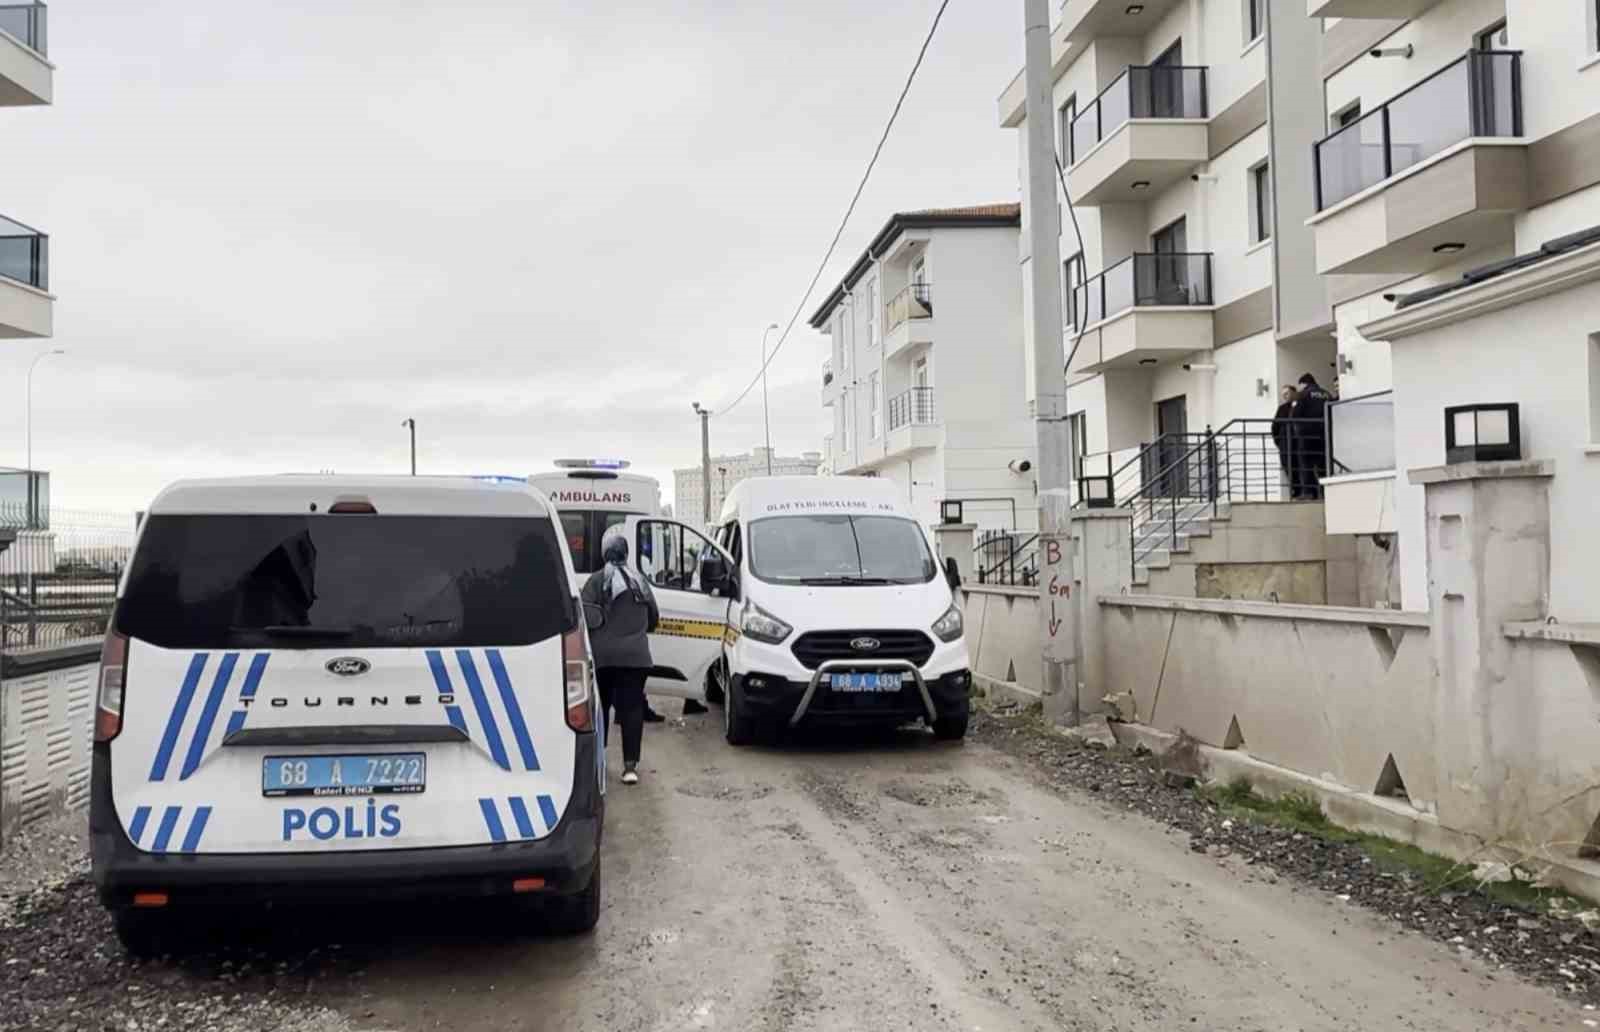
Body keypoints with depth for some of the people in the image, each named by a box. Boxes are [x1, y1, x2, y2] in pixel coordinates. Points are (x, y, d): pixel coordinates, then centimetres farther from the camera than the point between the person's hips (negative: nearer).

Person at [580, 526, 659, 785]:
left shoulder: (596, 580, -4)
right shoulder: (640, 581, 10)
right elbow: (654, 619, 17)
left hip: (602, 655, -2)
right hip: (635, 656, 2)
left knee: (600, 706, 13)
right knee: (632, 708, 1)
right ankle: (630, 765, -6)